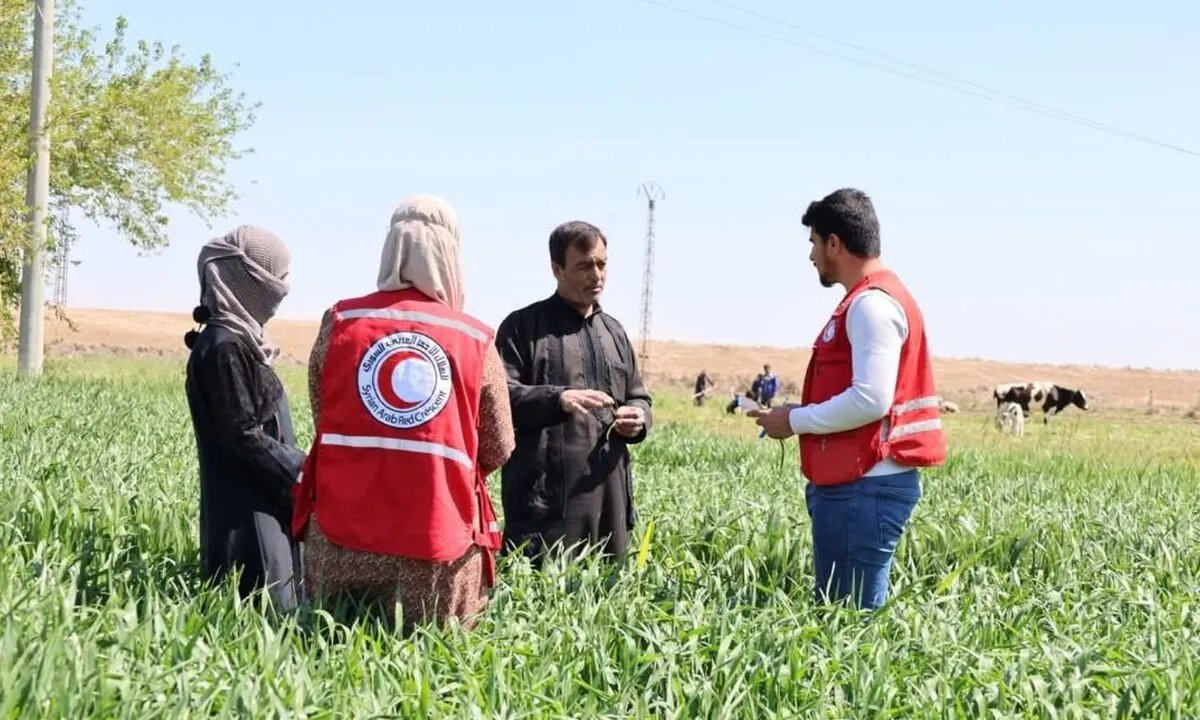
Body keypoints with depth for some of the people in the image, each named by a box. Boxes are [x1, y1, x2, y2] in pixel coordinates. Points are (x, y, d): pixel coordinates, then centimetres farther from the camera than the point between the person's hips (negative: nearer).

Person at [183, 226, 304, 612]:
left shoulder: (239, 339, 13)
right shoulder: (224, 346, -16)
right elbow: (243, 435, -19)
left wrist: (295, 465, 9)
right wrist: (300, 470, -13)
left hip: (261, 502, 10)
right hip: (247, 513, -10)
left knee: (268, 608, 9)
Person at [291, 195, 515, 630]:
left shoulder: (339, 323, 2)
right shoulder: (476, 341, -1)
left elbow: (323, 421, 10)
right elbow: (498, 452, 4)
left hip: (342, 533, 1)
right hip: (439, 543, -1)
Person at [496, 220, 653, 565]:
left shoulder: (614, 331, 22)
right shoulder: (523, 326, 1)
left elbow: (639, 397, 30)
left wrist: (638, 418, 6)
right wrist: (558, 399, -23)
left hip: (608, 496, 6)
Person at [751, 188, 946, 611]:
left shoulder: (872, 304, -13)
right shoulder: (871, 300, 19)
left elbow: (871, 399, -23)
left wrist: (796, 421, -11)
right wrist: (803, 413, 12)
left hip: (865, 488, -10)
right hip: (852, 483, 10)